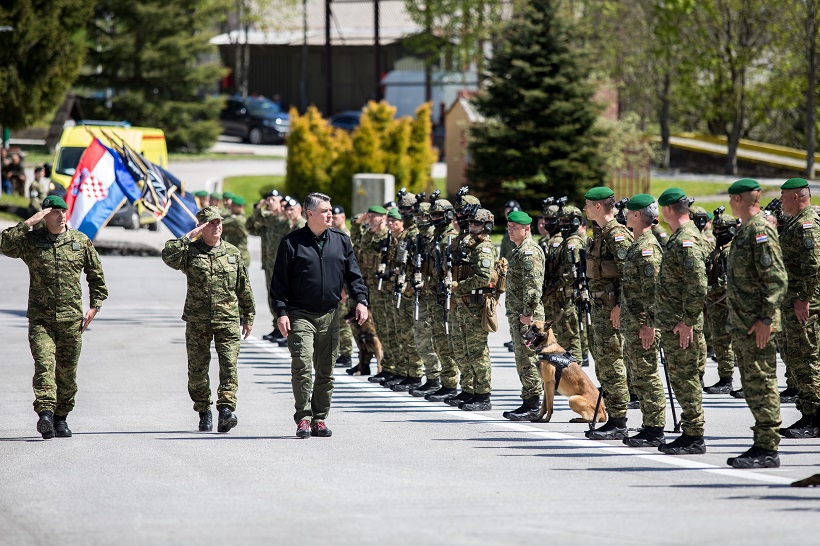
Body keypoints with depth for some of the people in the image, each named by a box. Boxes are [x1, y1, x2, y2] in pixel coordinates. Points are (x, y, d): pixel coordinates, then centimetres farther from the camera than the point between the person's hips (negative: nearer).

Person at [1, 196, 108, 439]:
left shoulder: (81, 242, 7)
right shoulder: (30, 241, 2)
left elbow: (96, 276, 16)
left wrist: (94, 307, 7)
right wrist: (29, 223, -18)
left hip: (71, 319, 2)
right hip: (40, 318, -2)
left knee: (67, 371, 6)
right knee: (44, 364, -18)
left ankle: (61, 418, 18)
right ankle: (45, 413, -29)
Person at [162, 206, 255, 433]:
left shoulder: (233, 253, 10)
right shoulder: (190, 251, 2)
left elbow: (244, 288, 16)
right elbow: (168, 256, -20)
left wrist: (248, 318, 16)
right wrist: (189, 237, -17)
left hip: (228, 320, 1)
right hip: (197, 321, -1)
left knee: (229, 365, -12)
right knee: (198, 369, 4)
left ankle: (226, 410, -19)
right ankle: (204, 414, 15)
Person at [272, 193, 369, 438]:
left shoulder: (341, 241, 10)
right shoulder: (292, 242, -1)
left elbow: (353, 274, 13)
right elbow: (280, 281, 0)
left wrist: (361, 300, -1)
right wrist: (281, 311, -8)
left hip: (329, 316, 4)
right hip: (300, 315, -4)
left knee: (326, 370, 6)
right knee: (302, 366, -13)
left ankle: (319, 418, 13)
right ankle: (303, 418, -9)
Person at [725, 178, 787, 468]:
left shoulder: (760, 231, -14)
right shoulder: (745, 230, 17)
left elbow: (776, 278, -20)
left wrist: (766, 319, -23)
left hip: (757, 325, -10)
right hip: (741, 324, 10)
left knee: (761, 384, -8)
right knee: (752, 385, 12)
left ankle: (768, 449, -8)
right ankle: (761, 444, 17)